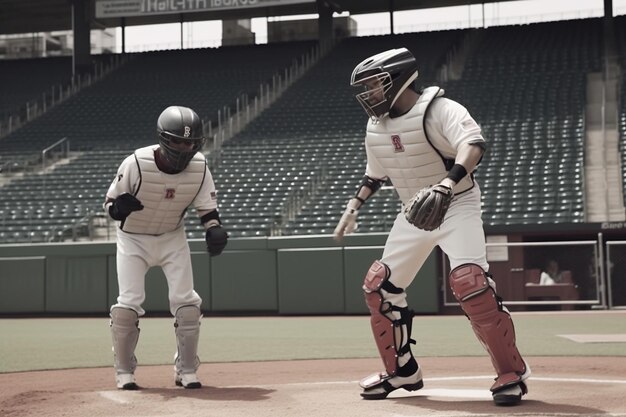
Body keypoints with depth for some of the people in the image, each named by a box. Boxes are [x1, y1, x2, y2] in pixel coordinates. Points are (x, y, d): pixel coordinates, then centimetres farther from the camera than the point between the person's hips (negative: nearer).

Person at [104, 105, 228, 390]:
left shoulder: (199, 167, -18)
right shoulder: (136, 164, -27)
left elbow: (207, 207, -6)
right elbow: (110, 203, -17)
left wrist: (214, 230, -26)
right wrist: (120, 207, -41)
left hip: (172, 238, 3)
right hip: (133, 239, -2)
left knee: (186, 302, -5)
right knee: (129, 303, -10)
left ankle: (186, 370, 10)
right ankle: (124, 371, 9)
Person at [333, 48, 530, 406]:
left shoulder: (440, 110, -20)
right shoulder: (376, 127, 4)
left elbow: (474, 145, -38)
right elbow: (376, 173, 21)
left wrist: (446, 185, -53)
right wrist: (353, 207, 16)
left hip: (457, 206, -7)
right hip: (414, 213, 8)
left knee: (470, 282, -25)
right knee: (380, 286, 5)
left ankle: (512, 373, -12)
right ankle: (402, 371, 21)